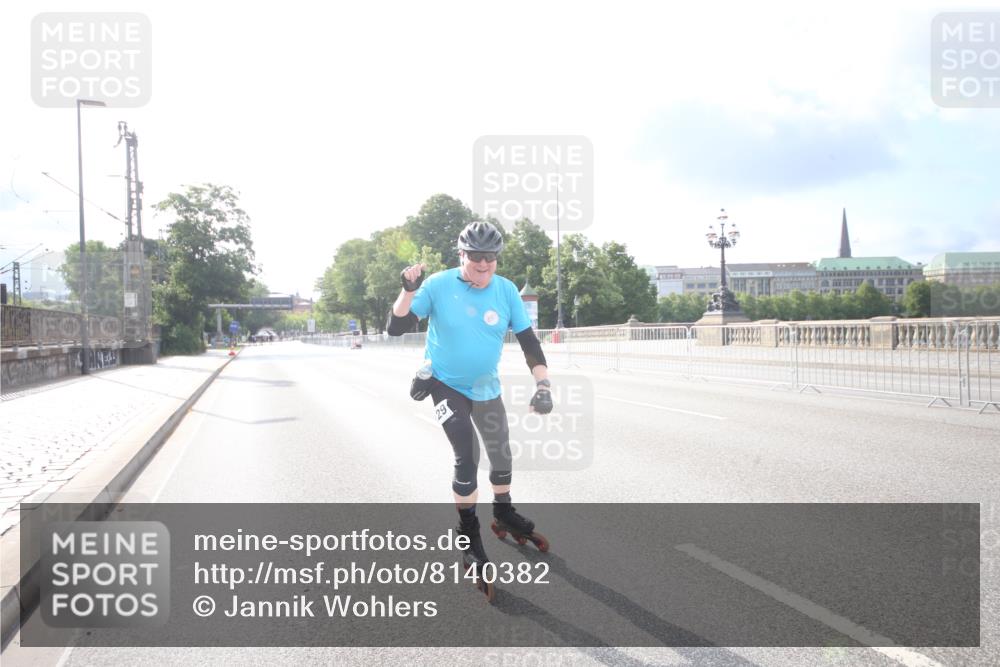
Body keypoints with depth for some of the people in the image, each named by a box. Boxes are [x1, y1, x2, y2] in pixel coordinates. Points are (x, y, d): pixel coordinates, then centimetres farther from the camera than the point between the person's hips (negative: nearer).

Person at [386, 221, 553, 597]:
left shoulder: (506, 291, -13)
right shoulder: (439, 285, -20)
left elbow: (528, 340, -9)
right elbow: (396, 328, -19)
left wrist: (543, 385, -19)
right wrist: (408, 290, -35)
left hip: (486, 388, 4)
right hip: (445, 383, -4)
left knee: (501, 455, 15)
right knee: (467, 457, -16)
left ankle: (504, 516, 43)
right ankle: (469, 537, 3)